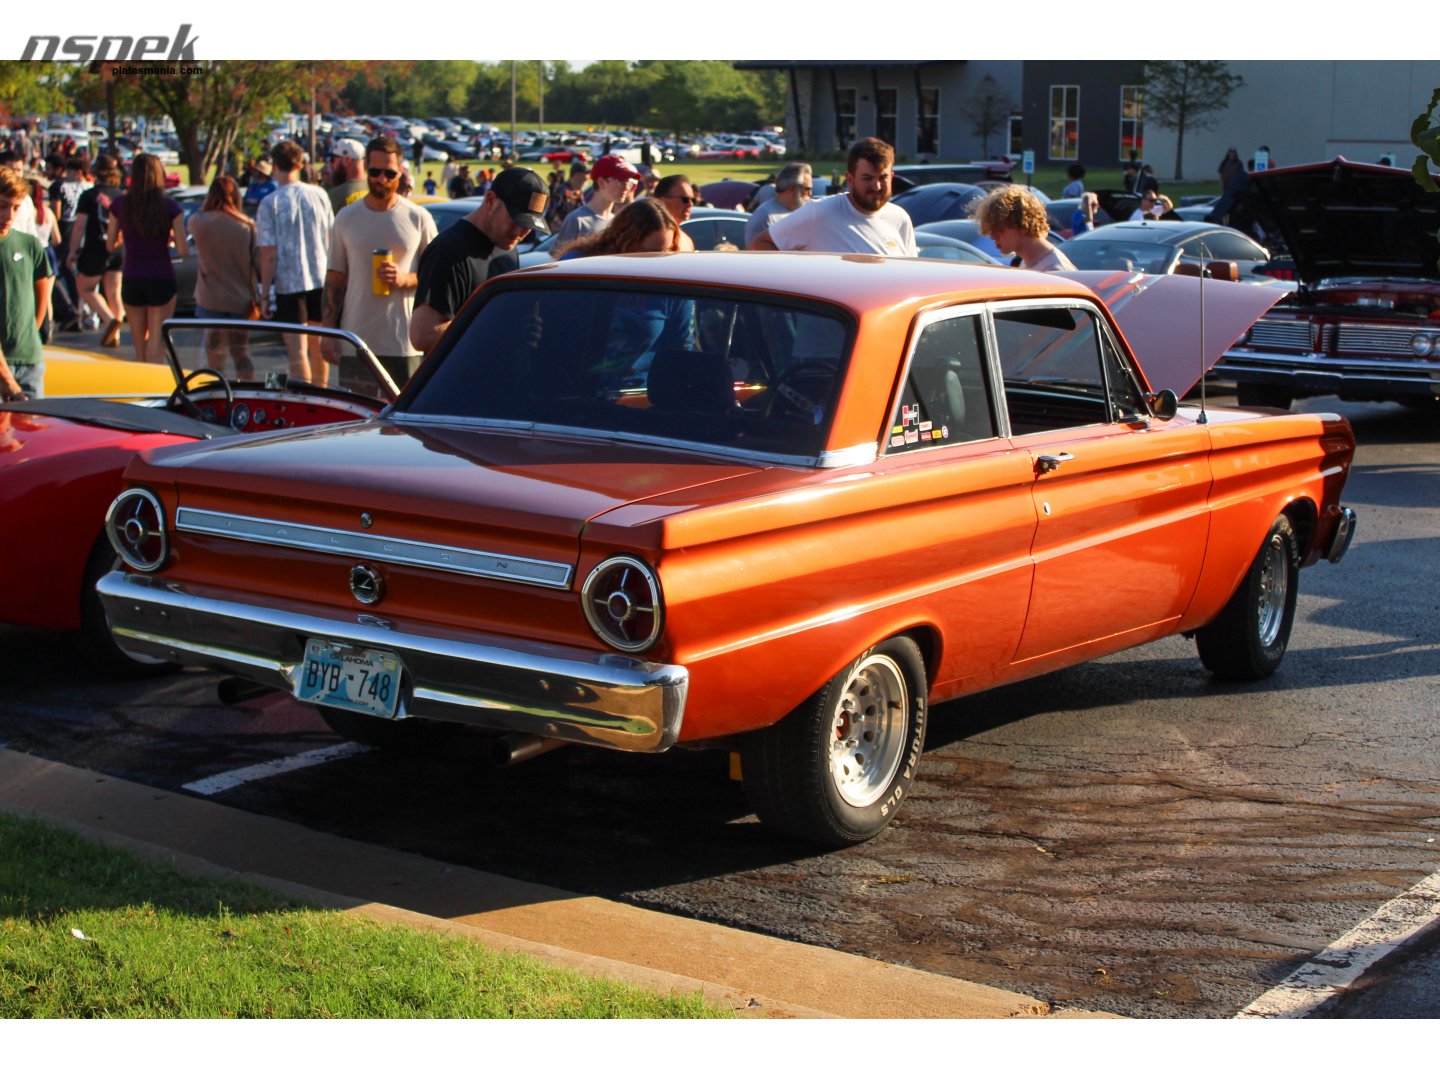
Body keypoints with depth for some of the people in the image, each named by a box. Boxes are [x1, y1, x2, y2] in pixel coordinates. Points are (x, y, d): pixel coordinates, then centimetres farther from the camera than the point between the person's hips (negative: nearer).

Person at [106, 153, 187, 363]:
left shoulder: (120, 205, -3)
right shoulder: (170, 206, -9)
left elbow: (111, 245, 5)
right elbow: (183, 250, -11)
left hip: (132, 281, 2)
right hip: (162, 280, -2)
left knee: (140, 349, 16)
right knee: (156, 347, 2)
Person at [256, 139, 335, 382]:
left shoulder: (270, 204, -9)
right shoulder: (319, 195, 1)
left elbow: (269, 254, -10)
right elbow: (331, 239, 8)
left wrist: (264, 290, -3)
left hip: (289, 283, -4)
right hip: (321, 279, 4)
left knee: (298, 351, -2)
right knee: (317, 345, 17)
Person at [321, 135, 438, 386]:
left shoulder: (418, 218, 3)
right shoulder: (346, 218, 7)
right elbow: (334, 279, 9)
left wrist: (406, 279, -14)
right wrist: (328, 333, 2)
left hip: (403, 343, -1)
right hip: (355, 341, 1)